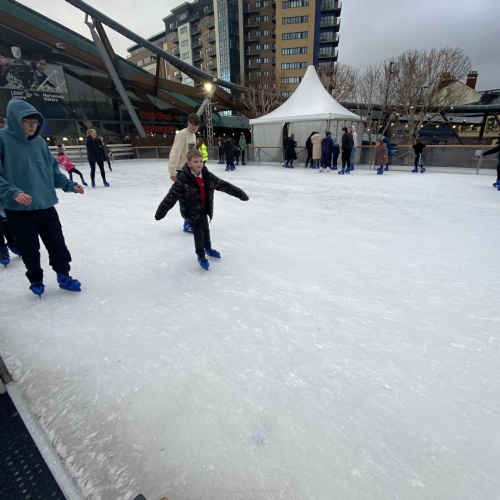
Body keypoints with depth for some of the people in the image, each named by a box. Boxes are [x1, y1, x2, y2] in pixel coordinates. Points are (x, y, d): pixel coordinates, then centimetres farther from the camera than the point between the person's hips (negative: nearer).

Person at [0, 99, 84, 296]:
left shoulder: (39, 142, 6)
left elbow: (53, 169, 15)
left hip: (46, 205, 4)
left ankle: (63, 276, 24)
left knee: (57, 244, 8)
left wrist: (69, 185, 3)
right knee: (29, 249, 9)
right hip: (18, 210, -3)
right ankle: (36, 280, 29)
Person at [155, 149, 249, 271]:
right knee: (198, 234, 2)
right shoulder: (183, 179, -24)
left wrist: (240, 193, -2)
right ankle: (201, 256, 24)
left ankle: (208, 249, 47)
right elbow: (172, 196, -24)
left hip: (204, 210, 5)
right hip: (191, 212, -5)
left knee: (206, 230, 22)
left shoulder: (207, 175, -9)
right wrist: (161, 212, -25)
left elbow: (224, 185, -4)